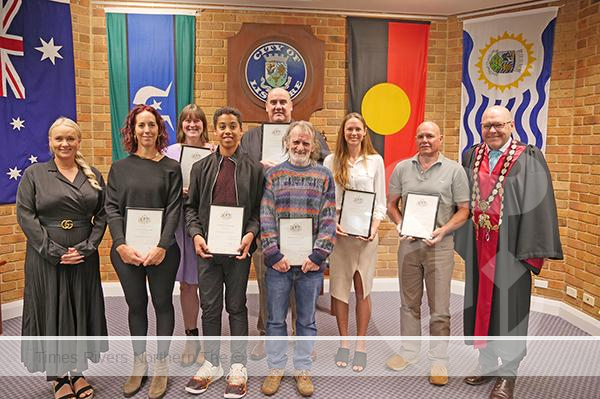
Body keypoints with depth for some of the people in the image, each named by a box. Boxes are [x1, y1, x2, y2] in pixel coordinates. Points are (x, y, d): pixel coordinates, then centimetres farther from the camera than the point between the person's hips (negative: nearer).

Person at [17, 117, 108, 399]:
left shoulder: (93, 175, 7)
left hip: (84, 257, 2)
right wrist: (54, 251, -14)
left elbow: (102, 215, 4)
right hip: (46, 259, -2)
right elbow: (25, 216, -6)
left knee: (81, 311, 9)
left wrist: (87, 247, -9)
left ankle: (78, 371, 26)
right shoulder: (34, 174, 0)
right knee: (51, 311, 6)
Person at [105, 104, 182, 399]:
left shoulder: (171, 167, 2)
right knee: (136, 305, 12)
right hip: (126, 250, 2)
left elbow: (174, 208, -5)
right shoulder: (119, 168, 6)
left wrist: (162, 246, -15)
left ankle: (161, 366, 23)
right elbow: (112, 208, 1)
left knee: (162, 303, 8)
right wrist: (121, 245, -12)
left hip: (161, 250, -1)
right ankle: (139, 364, 28)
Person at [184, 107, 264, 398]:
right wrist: (195, 234, -7)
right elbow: (190, 206, 8)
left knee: (236, 306, 8)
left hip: (239, 248, -2)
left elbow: (259, 210, 2)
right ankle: (211, 364, 27)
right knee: (210, 307, 10)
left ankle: (238, 367, 22)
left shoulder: (253, 169, 4)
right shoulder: (201, 167, 9)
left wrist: (250, 234, -14)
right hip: (207, 247, 2)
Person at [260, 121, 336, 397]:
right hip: (278, 261, 0)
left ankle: (303, 369, 28)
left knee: (307, 320, 12)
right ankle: (275, 368, 27)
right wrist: (274, 254, -9)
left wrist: (318, 255, -9)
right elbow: (266, 217, -1)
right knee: (276, 319, 11)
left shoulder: (324, 176, 5)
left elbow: (328, 219, -1)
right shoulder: (274, 174, 5)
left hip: (311, 262, 0)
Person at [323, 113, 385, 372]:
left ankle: (361, 344, 15)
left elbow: (381, 201, 7)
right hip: (338, 233, 1)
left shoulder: (375, 161, 7)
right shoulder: (331, 162, 7)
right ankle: (343, 342, 19)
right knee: (339, 288, 4)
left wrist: (374, 227, -8)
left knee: (362, 289, 2)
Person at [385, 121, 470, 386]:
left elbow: (463, 210, 0)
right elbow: (391, 204, 11)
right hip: (408, 243, 3)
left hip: (439, 245, -2)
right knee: (409, 303, 14)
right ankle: (409, 350, 31)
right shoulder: (402, 168, 7)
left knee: (439, 308, 3)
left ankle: (439, 360, 18)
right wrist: (400, 224, -7)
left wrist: (442, 231, -14)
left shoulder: (454, 170, 0)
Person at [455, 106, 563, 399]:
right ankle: (487, 360, 30)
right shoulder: (472, 157, 7)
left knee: (508, 305, 4)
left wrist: (534, 251, -13)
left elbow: (538, 206, -10)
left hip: (509, 246, -4)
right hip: (479, 245, 5)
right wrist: (463, 241, 9)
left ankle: (508, 371, 20)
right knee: (481, 301, 13)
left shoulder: (528, 159, -6)